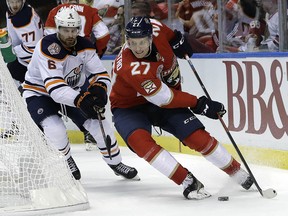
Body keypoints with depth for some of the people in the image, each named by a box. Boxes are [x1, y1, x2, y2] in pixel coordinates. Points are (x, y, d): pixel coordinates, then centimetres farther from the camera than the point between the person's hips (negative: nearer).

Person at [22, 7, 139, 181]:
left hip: (71, 91, 5)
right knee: (56, 130, -28)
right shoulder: (48, 47, -31)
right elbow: (54, 87, -40)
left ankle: (116, 163, 17)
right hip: (40, 93, -5)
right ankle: (65, 162, 3)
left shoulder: (85, 46, -11)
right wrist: (80, 100, -51)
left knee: (99, 121, -4)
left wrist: (99, 89, -33)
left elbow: (101, 74, -10)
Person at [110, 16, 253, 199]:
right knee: (139, 139, -34)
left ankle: (238, 173, 12)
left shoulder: (155, 28, -21)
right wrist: (199, 104, -25)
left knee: (197, 136, -7)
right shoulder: (128, 67, -37)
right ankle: (188, 181, -28)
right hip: (129, 107, -5)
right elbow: (164, 98, -30)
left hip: (165, 97, 5)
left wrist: (177, 40, 2)